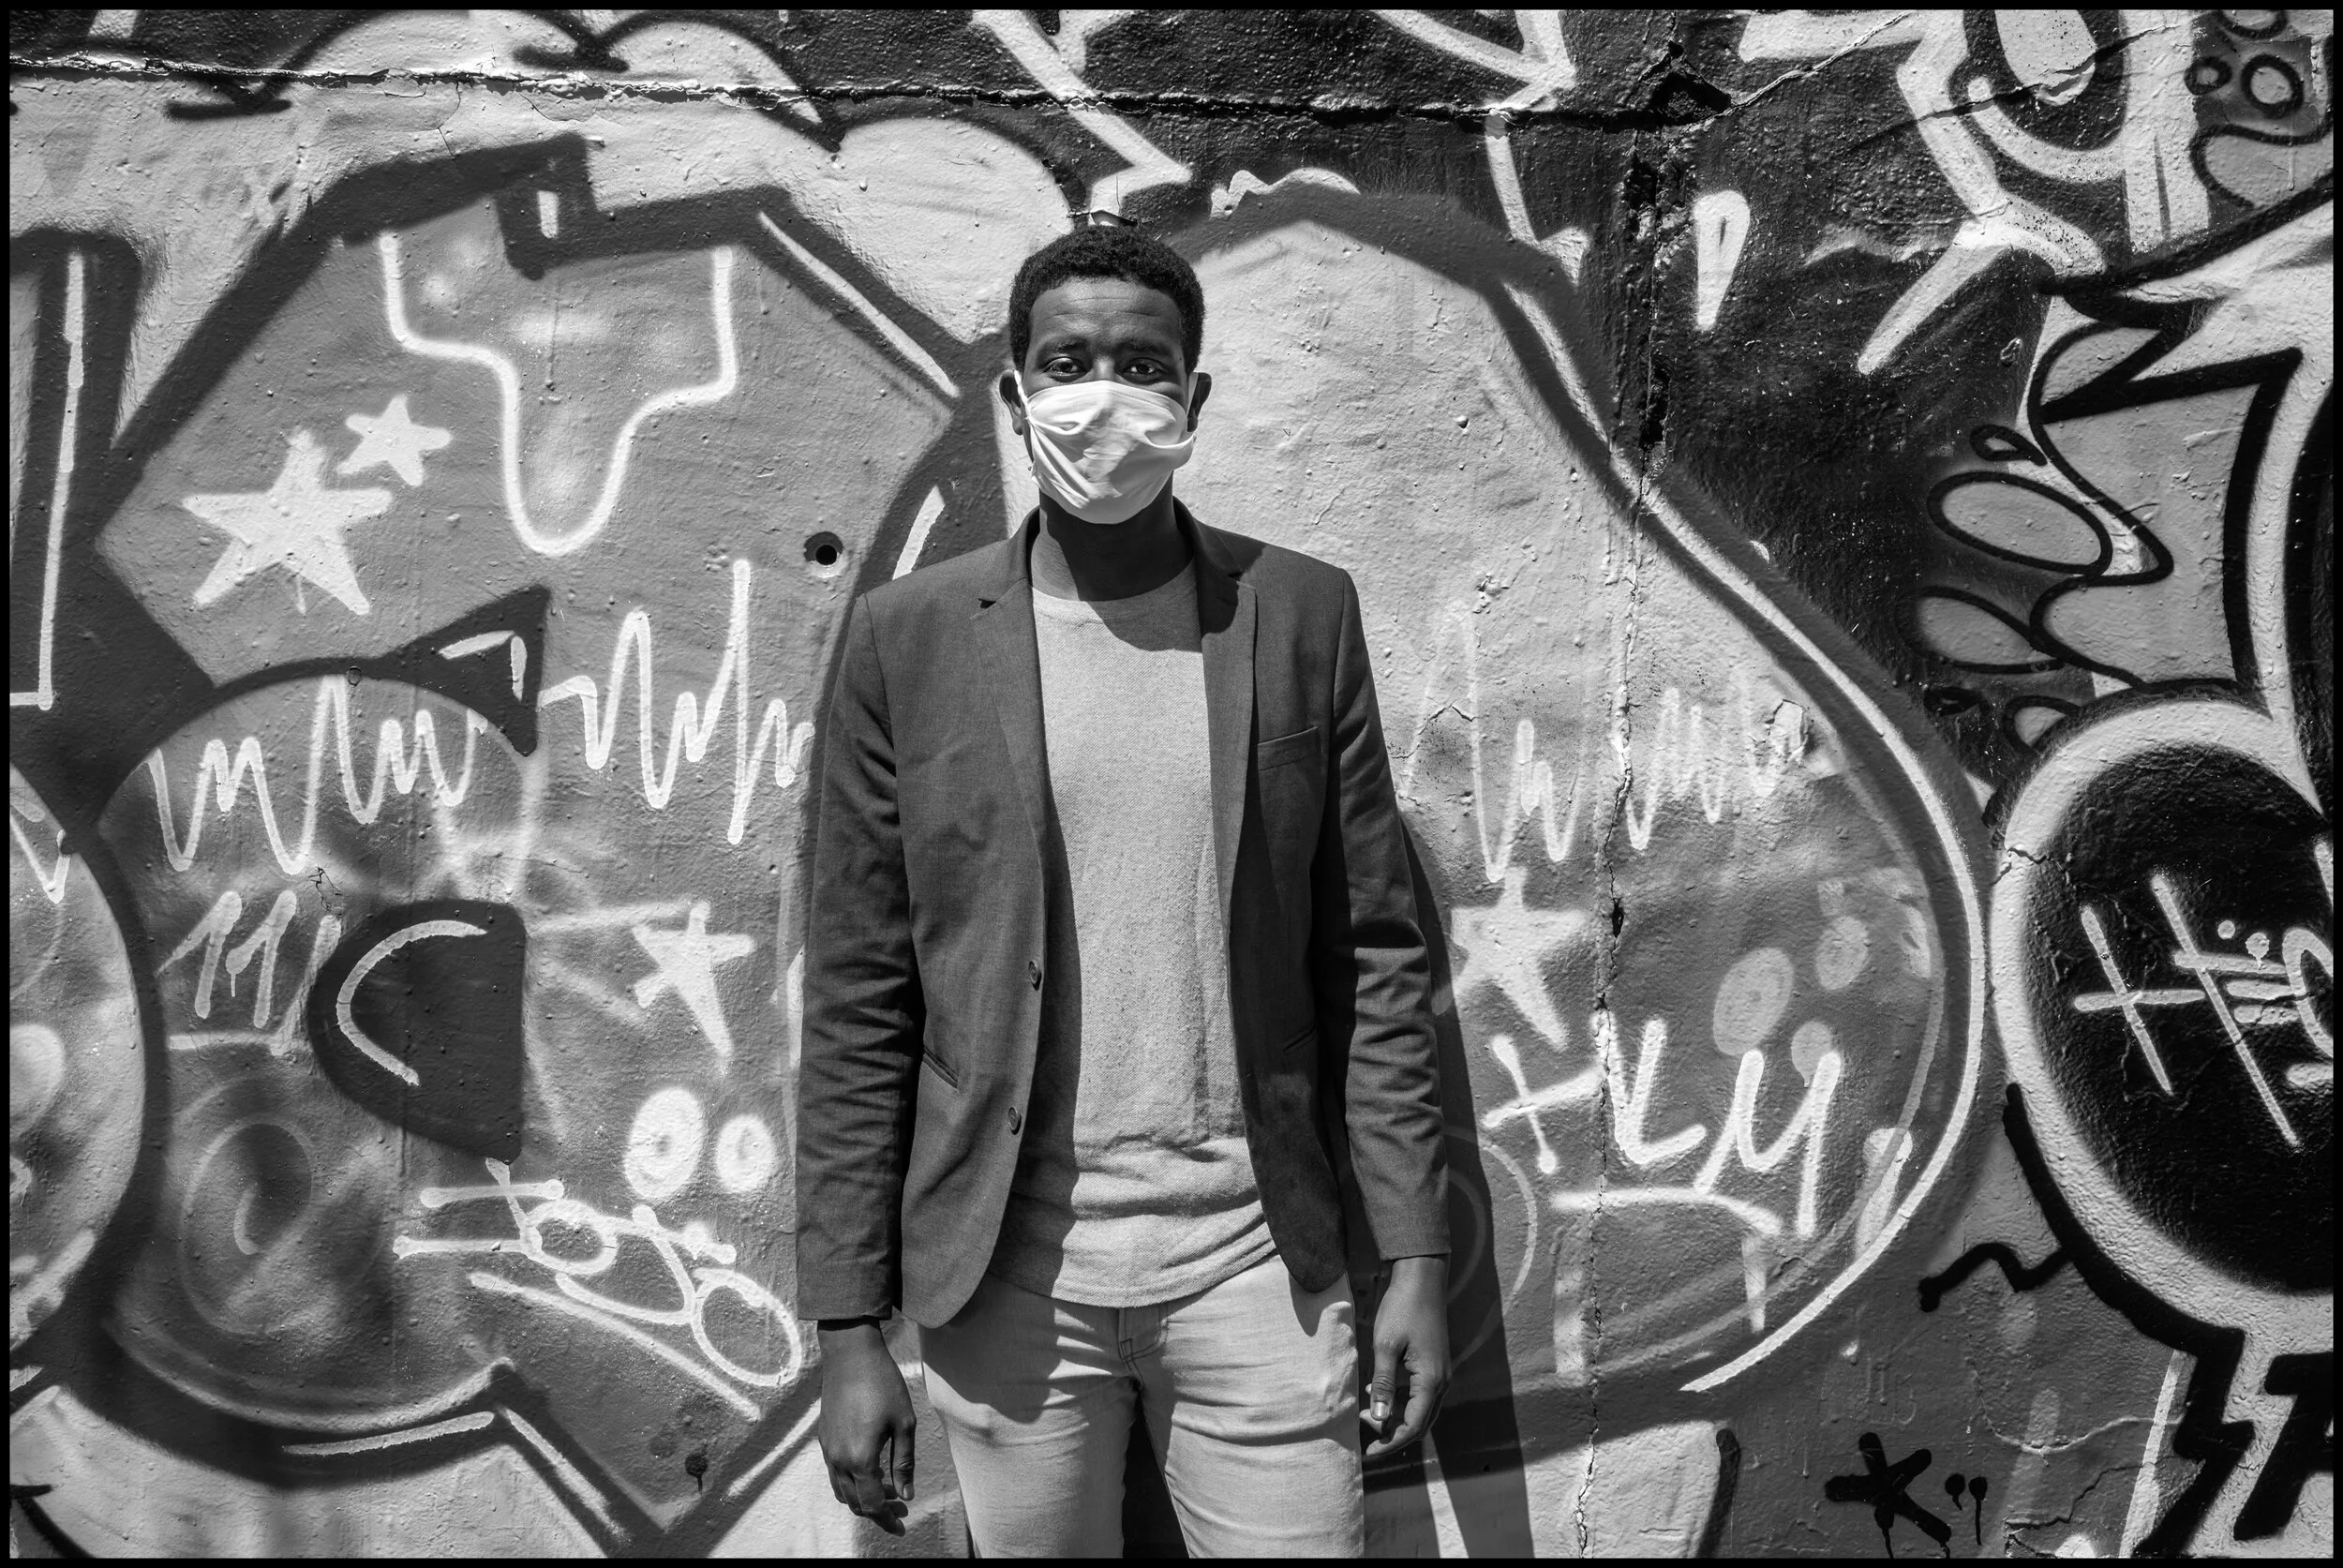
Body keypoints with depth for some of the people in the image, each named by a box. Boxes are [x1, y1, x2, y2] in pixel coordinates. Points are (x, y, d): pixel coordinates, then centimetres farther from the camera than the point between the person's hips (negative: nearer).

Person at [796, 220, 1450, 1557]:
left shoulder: (1303, 615, 1)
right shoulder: (908, 639, -1)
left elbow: (1373, 957, 3)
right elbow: (859, 1005, 0)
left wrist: (1418, 1256, -1)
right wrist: (850, 1327, -2)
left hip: (1254, 1248, 0)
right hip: (1008, 1262, 0)